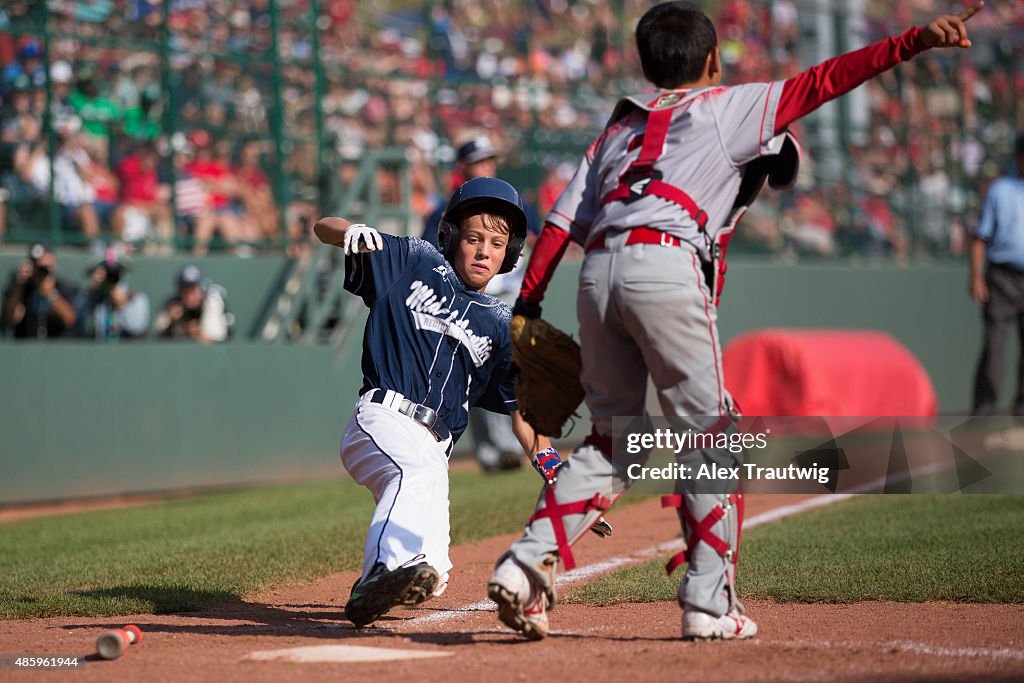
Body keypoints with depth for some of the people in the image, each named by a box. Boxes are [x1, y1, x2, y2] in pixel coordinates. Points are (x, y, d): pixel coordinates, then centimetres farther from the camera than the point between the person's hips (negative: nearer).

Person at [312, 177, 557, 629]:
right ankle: (385, 570, -59)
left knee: (428, 581, -8)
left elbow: (522, 411, 16)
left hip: (434, 449, 5)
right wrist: (353, 232, -14)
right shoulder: (414, 263, 12)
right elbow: (322, 228, 11)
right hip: (382, 418, -5)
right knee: (417, 469, -40)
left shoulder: (501, 325, 19)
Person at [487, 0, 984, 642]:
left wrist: (527, 306, 16)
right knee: (708, 433, 2)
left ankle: (528, 564, 0)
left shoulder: (619, 127, 28)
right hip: (665, 265, -5)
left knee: (612, 440, 15)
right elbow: (820, 82, 6)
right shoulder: (727, 107, 16)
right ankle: (709, 601, -1)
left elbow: (563, 221, 19)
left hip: (597, 272, 5)